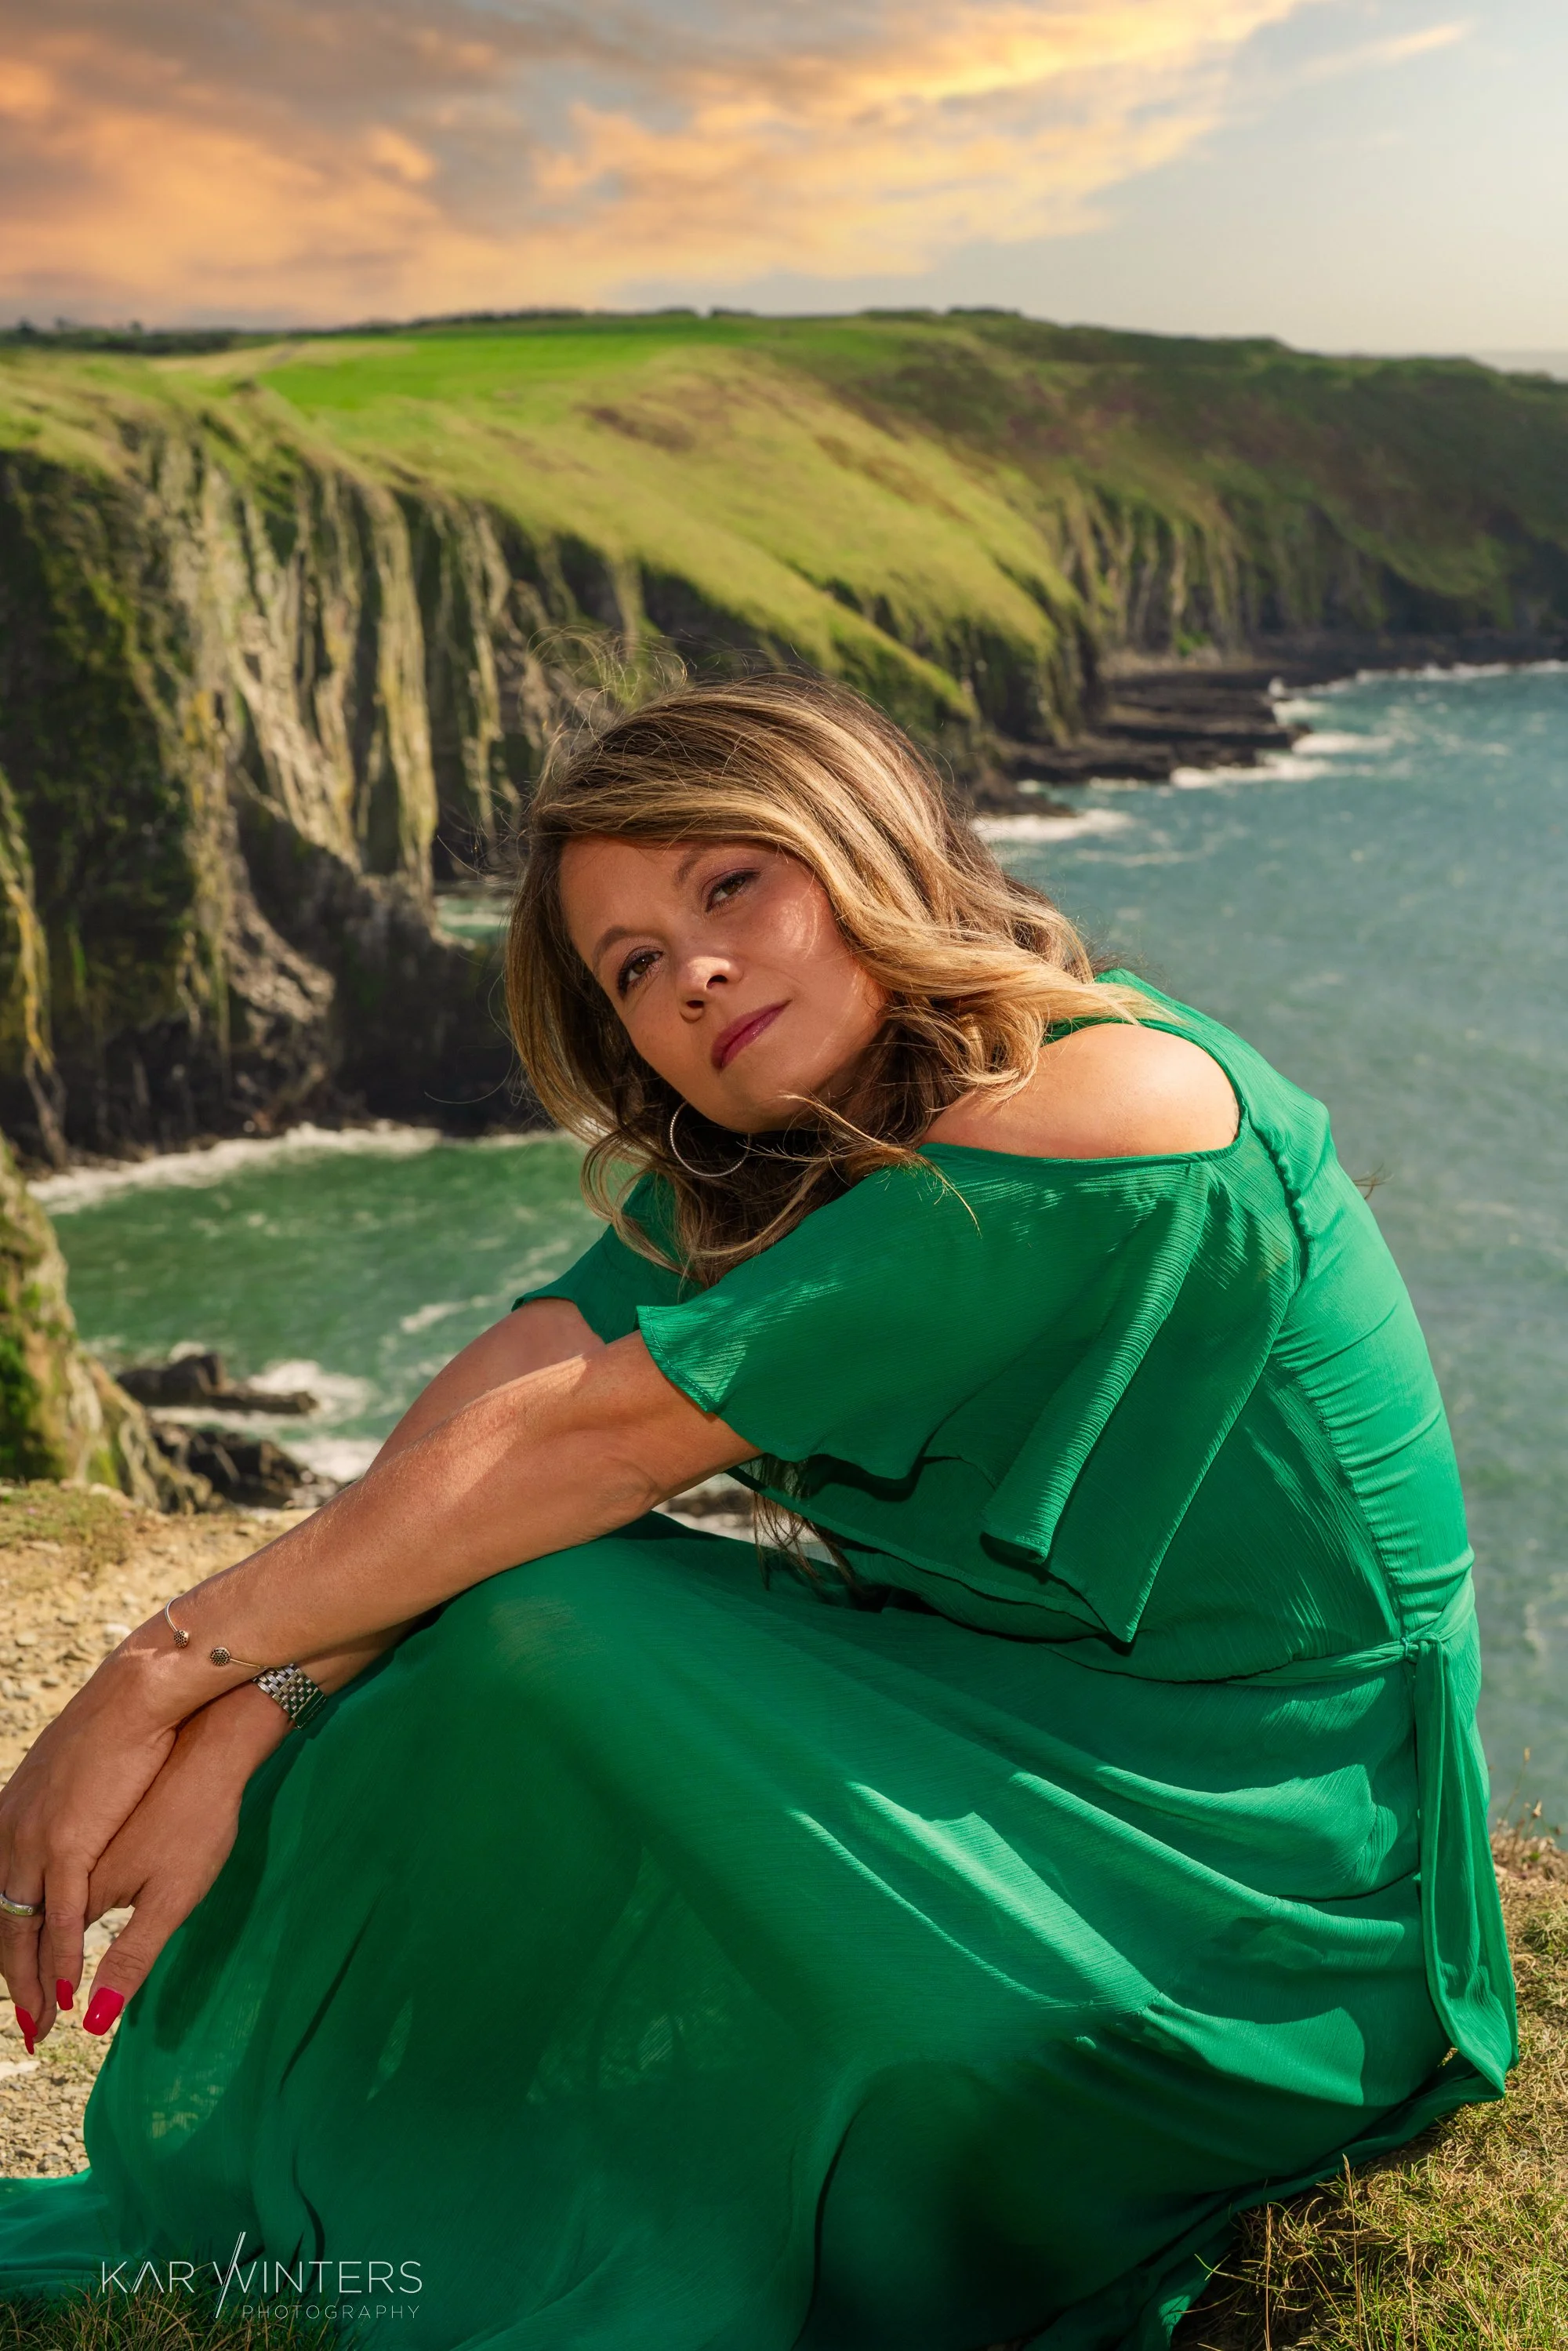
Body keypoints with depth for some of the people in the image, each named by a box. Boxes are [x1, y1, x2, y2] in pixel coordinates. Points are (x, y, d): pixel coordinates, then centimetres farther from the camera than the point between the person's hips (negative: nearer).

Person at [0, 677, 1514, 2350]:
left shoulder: (1107, 1118, -25)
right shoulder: (753, 1158, 2)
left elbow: (607, 1435, -26)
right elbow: (521, 1376, -12)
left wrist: (167, 1667, -20)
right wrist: (237, 1720, -24)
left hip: (1263, 1889, -7)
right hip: (1002, 1730, 7)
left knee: (557, 1645, -22)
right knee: (492, 1624, -8)